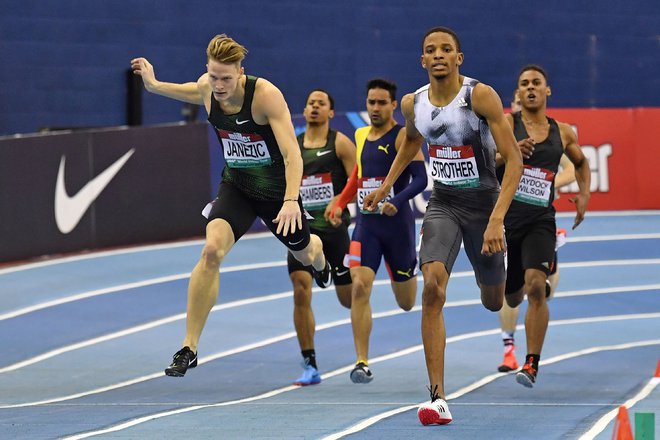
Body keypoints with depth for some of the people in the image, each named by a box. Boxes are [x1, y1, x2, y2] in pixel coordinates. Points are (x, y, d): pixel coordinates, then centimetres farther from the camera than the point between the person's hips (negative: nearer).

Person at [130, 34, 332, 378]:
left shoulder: (266, 95, -29)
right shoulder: (206, 88, -14)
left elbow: (292, 154, -33)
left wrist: (291, 201, -45)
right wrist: (154, 85, 7)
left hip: (276, 189, -2)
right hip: (236, 185, 2)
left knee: (303, 253, 23)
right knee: (212, 249, -24)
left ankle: (320, 259, 68)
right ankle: (189, 348, -20)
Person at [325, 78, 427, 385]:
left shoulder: (403, 136, -8)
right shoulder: (361, 135, 10)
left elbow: (420, 179, -17)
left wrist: (397, 201, -32)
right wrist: (339, 203, 15)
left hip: (397, 223, -3)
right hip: (366, 224, 4)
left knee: (406, 302, 11)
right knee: (359, 287, -17)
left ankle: (412, 270, 50)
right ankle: (362, 363, -15)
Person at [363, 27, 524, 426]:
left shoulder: (481, 96, -19)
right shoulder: (413, 103, -3)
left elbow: (514, 159, -22)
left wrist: (497, 219, -30)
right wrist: (387, 184, 24)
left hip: (483, 203, -2)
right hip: (443, 203, 2)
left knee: (493, 302, 14)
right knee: (433, 287, -22)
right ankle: (438, 398, -24)